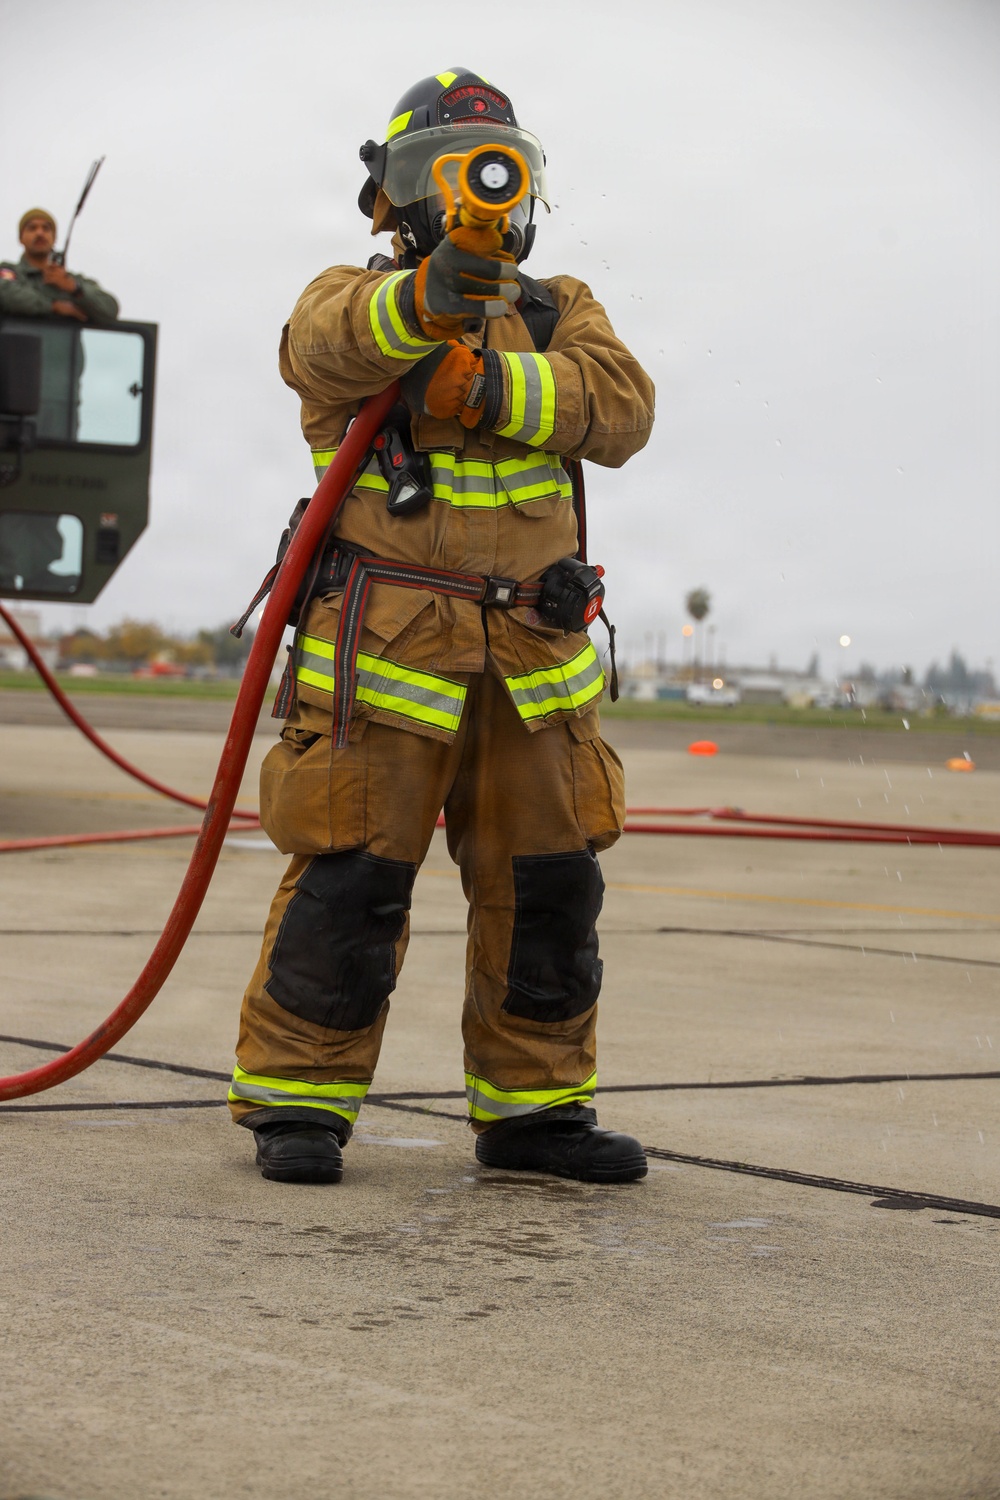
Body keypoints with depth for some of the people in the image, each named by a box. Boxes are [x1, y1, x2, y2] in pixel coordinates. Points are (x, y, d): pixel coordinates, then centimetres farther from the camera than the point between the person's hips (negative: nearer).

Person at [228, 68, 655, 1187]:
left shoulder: (559, 316, 16)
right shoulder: (355, 301, 4)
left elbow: (622, 406, -5)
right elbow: (333, 340, -22)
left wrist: (486, 386, -20)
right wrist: (436, 290, -44)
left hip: (531, 661, 4)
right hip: (385, 647, -4)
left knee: (546, 886, 6)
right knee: (350, 882, -6)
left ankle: (531, 1108, 17)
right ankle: (295, 1103, 5)